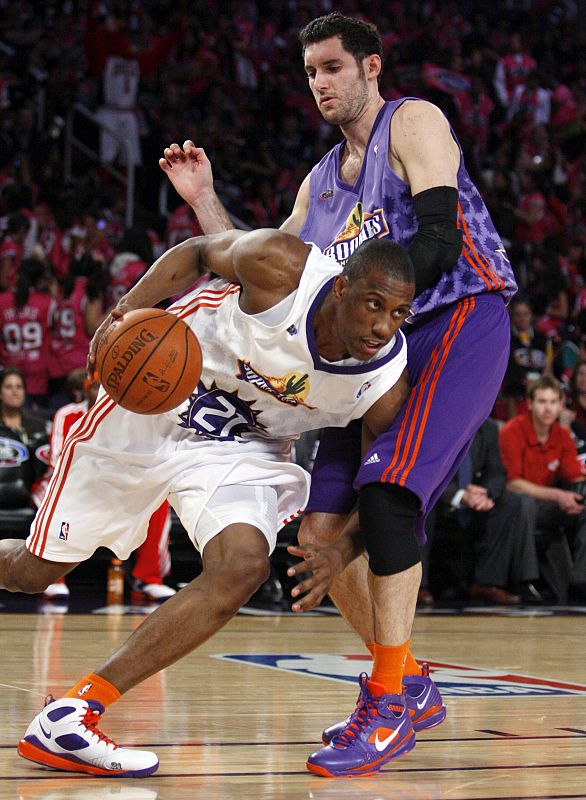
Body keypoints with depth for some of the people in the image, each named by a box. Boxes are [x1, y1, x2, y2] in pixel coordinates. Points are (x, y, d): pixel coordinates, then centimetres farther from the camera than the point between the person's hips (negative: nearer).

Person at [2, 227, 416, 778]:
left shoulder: (387, 385, -21)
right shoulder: (280, 266, -28)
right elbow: (196, 254, -8)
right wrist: (127, 310, -22)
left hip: (243, 448, 2)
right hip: (149, 406, -1)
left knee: (242, 569, -26)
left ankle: (69, 717, -23)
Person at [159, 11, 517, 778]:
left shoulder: (414, 123, -3)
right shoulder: (320, 184, 20)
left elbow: (438, 243, -16)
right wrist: (205, 200, 9)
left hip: (459, 323, -8)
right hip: (381, 349, 8)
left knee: (386, 488, -27)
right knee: (321, 531, 1)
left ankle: (386, 704, -22)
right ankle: (409, 686, 17)